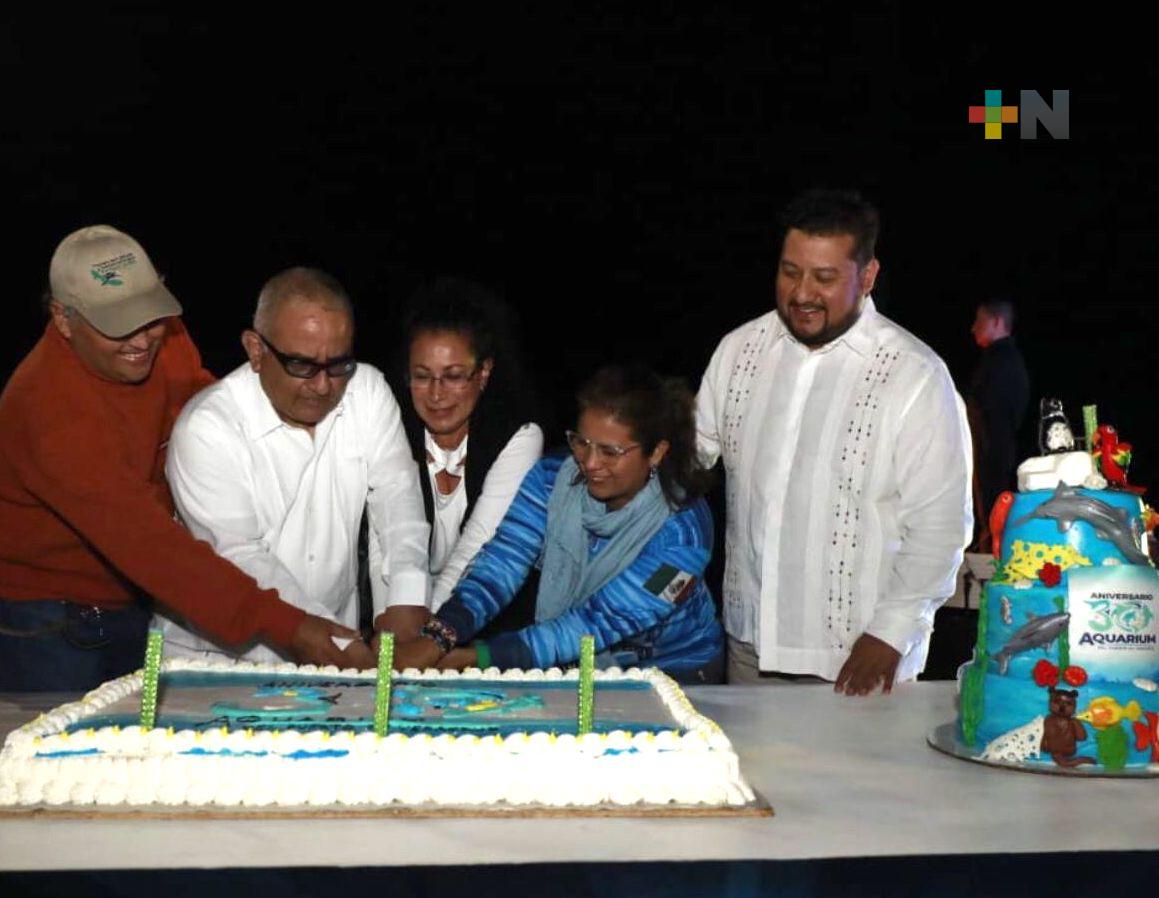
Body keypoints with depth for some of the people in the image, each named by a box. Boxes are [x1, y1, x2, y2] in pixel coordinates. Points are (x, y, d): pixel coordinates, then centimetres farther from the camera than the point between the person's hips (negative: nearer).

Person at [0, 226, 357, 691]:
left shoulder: (162, 335, -9)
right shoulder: (47, 405, -30)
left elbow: (195, 392, 15)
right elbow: (142, 537, -38)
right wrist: (279, 624, -43)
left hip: (135, 602, 7)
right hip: (46, 623, -6)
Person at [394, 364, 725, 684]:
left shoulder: (682, 529, -22)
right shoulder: (553, 479, -8)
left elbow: (599, 623, -26)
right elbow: (502, 560, -19)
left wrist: (474, 658, -31)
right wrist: (435, 641, -36)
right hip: (567, 665, 3)